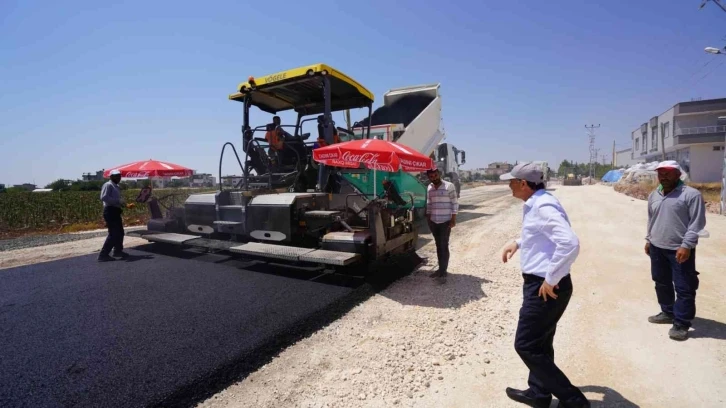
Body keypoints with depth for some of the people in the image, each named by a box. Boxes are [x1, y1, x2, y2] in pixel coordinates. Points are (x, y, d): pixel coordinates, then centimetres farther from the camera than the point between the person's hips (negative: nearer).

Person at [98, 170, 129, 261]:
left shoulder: (117, 187, 19)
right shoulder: (108, 185, -10)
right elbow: (104, 197, -24)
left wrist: (121, 202, 11)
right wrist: (118, 201, -25)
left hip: (115, 212, 10)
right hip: (110, 211, -10)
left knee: (120, 232, 18)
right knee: (113, 234, -11)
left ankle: (118, 251, 32)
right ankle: (103, 255, -6)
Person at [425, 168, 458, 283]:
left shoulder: (449, 186, -8)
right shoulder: (429, 188, 8)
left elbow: (455, 203, -7)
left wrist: (453, 219, -11)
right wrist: (428, 218, 13)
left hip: (445, 221, -5)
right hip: (433, 221, 5)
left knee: (444, 246, -6)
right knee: (438, 245, 11)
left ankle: (443, 272, -2)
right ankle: (441, 269, 21)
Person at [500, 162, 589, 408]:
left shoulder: (543, 207, -22)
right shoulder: (537, 204, 10)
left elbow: (570, 243, -32)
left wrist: (551, 280, -25)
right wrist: (518, 243, 14)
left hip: (544, 287, -10)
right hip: (539, 284, 10)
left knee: (526, 345, 1)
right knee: (539, 343, 21)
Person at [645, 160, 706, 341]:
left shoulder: (691, 194, -11)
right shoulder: (653, 195, 10)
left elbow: (697, 223, -14)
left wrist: (686, 245, -19)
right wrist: (649, 240, 18)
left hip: (680, 249, -7)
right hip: (657, 248, 7)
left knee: (683, 288, 1)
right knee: (661, 283, 17)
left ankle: (681, 324, 11)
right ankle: (668, 313, 34)